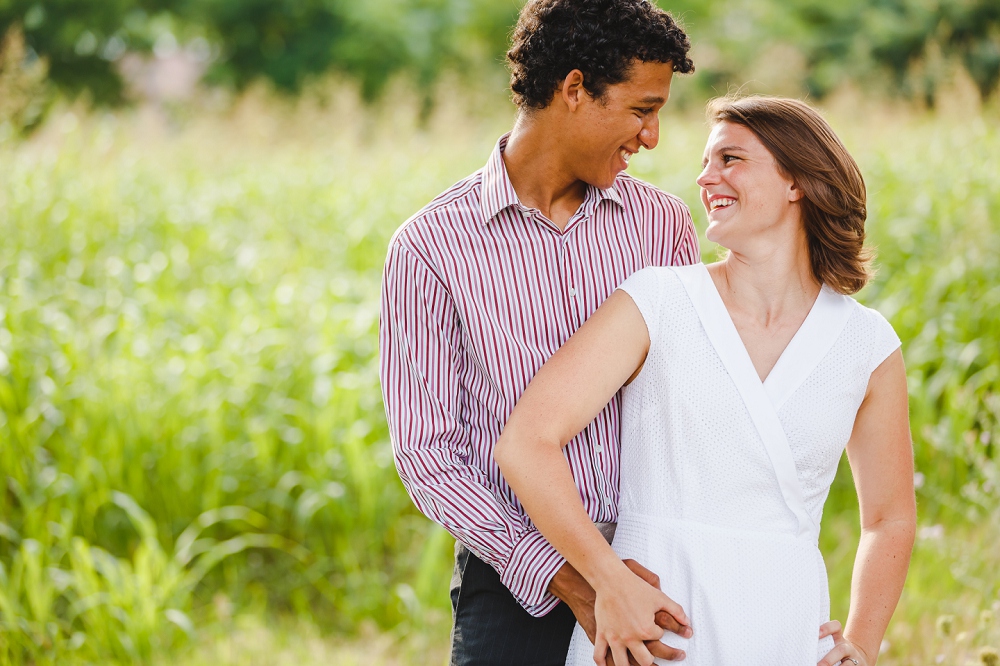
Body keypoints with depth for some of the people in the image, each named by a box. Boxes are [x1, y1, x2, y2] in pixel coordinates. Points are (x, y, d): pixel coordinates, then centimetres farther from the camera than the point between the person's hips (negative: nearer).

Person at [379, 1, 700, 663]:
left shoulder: (664, 223, 6)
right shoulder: (431, 247, -5)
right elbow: (427, 454, -8)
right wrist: (566, 579, -19)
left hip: (658, 573, 3)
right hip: (519, 589, -3)